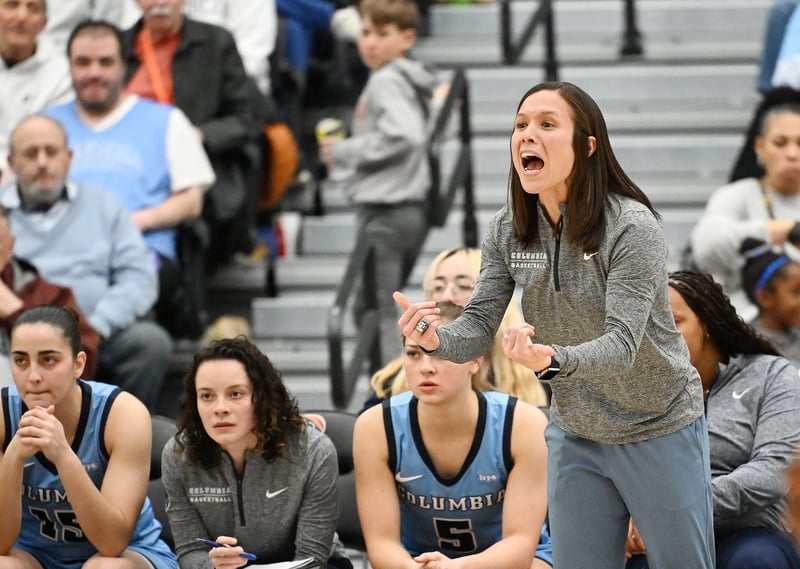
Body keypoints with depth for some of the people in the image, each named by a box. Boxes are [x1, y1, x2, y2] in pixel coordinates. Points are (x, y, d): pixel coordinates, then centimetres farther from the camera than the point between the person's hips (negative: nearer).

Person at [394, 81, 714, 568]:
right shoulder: (508, 230, -5)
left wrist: (552, 359, -50)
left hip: (657, 431, -5)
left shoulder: (631, 227, -22)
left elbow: (622, 345, -30)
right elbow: (479, 327, -8)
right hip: (575, 434, 5)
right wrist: (436, 339, -32)